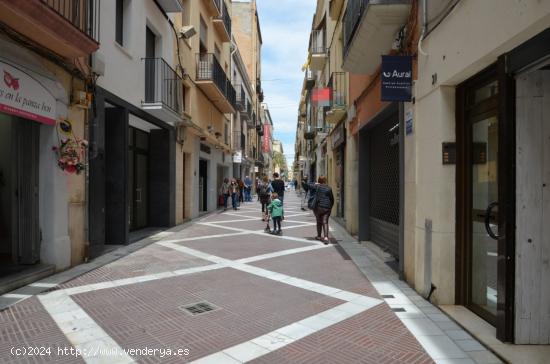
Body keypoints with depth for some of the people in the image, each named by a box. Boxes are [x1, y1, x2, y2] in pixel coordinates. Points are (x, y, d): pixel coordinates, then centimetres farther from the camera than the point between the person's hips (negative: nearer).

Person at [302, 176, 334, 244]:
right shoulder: (329, 188, 4)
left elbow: (306, 185, -5)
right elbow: (332, 199, 8)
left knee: (319, 222, 15)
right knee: (325, 222, -1)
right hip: (327, 207, 1)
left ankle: (319, 236, 27)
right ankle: (326, 237, -16)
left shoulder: (316, 186, -2)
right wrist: (330, 207, 19)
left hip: (318, 206, -1)